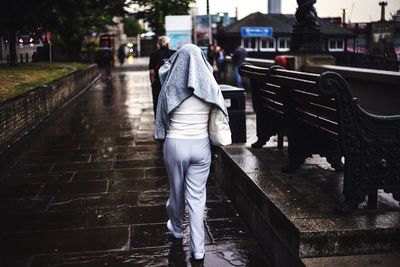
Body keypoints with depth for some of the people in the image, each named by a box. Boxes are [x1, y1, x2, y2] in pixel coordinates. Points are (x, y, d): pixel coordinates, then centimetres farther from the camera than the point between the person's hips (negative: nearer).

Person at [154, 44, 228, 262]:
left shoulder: (170, 87, -10)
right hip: (201, 144, 1)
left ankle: (177, 228, 45)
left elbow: (163, 118, 1)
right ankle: (197, 248, 8)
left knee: (177, 190, 19)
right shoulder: (209, 86, -5)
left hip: (175, 144, -1)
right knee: (197, 195, 6)